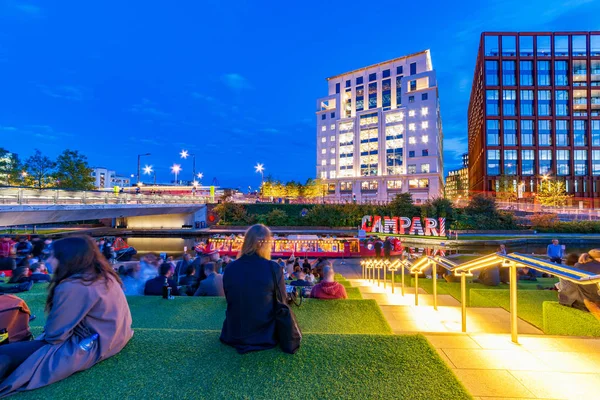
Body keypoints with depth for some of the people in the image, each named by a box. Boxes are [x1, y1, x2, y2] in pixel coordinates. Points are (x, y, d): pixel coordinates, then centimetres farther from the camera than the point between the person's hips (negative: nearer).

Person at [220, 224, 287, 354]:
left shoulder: (230, 268, -10)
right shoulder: (273, 268, -20)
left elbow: (229, 299, 5)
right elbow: (282, 300, -4)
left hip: (234, 334, 4)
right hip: (266, 334, -3)